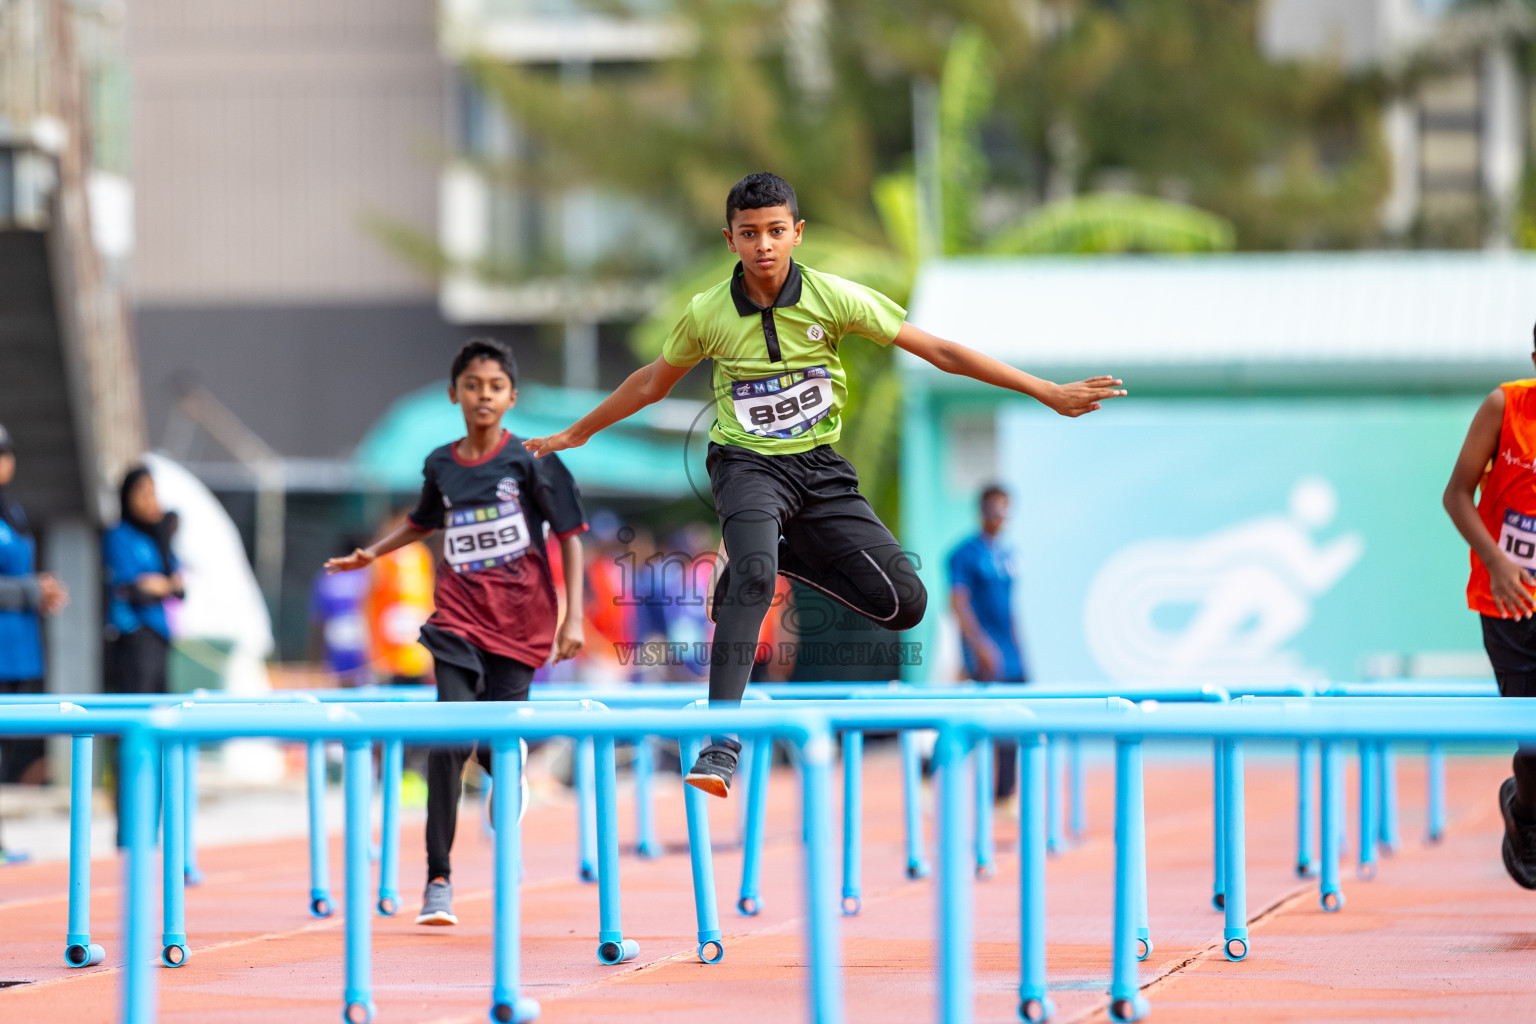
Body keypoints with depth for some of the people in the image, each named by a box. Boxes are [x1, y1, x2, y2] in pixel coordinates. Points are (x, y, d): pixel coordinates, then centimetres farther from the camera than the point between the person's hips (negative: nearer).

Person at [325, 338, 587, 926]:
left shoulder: (530, 460, -3)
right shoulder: (441, 466, 7)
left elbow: (570, 535, -1)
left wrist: (573, 618, -7)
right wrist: (372, 553, 16)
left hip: (520, 621, -2)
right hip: (460, 618, 2)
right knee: (450, 740, -14)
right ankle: (438, 882, -11)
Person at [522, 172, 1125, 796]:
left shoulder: (834, 298, -10)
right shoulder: (708, 314, -8)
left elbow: (940, 352, -7)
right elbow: (653, 384, 13)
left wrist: (1050, 394, -9)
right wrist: (573, 435, 20)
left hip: (819, 465, 2)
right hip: (746, 462, -2)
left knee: (904, 603, -10)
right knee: (755, 573, -34)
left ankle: (785, 558, 14)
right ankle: (720, 742, -37)